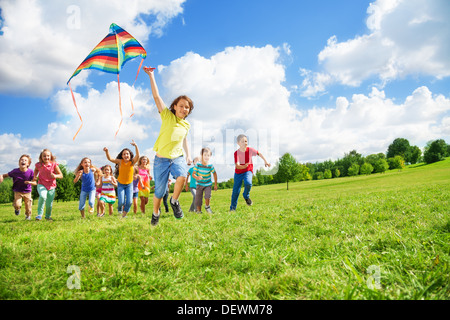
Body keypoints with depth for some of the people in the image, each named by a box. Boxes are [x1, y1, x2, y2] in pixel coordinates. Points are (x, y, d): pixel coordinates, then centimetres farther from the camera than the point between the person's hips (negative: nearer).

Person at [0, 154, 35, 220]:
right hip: (18, 192, 0)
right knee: (17, 205, -18)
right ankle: (17, 209, 21)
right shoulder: (15, 171, -16)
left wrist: (30, 182, -33)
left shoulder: (30, 172, -17)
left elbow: (35, 183, -11)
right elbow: (5, 175, 0)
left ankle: (28, 216, 39)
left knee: (28, 206, 6)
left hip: (27, 192, 0)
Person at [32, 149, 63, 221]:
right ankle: (39, 214, -16)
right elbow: (36, 170, 22)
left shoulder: (54, 164, -10)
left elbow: (61, 175, -7)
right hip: (41, 185, 0)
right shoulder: (38, 165, -4)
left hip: (51, 186, 1)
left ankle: (48, 216, 35)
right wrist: (35, 177, 6)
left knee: (49, 204, 7)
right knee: (42, 196, -31)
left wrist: (55, 176, -27)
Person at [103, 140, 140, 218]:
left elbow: (137, 156, -29)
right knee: (121, 202, -8)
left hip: (129, 184, 0)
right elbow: (110, 158, -17)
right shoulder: (120, 161, -10)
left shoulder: (132, 162, -12)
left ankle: (125, 212, 24)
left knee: (129, 201, -9)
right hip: (120, 184, 0)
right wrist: (107, 151, -36)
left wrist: (135, 146, -44)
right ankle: (120, 209, 29)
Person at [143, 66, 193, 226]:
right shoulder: (167, 116, -4)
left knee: (182, 176, -31)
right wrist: (151, 76, -15)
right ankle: (155, 213, 33)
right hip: (161, 159, -2)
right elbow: (156, 96, -11)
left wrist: (188, 155, 14)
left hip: (177, 157, 2)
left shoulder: (186, 125, 8)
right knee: (159, 191, 3)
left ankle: (174, 201, -3)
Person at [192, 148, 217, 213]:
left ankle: (207, 206, 7)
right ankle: (199, 211, 21)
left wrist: (215, 184, 2)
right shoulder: (198, 165, -18)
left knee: (208, 195, -21)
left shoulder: (210, 166, -16)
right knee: (198, 198, 1)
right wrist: (197, 177, -36)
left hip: (208, 184, 0)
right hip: (199, 184, 0)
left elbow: (214, 174, -1)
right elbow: (193, 174, -14)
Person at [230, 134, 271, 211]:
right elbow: (237, 166, -24)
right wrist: (244, 166, -43)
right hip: (238, 173, 0)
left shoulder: (250, 150, -10)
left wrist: (265, 161, 7)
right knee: (236, 191, 1)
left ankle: (246, 196, 0)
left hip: (248, 171, 0)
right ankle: (232, 208, 19)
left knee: (248, 183, -31)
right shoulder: (237, 153, -16)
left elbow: (259, 153, 7)